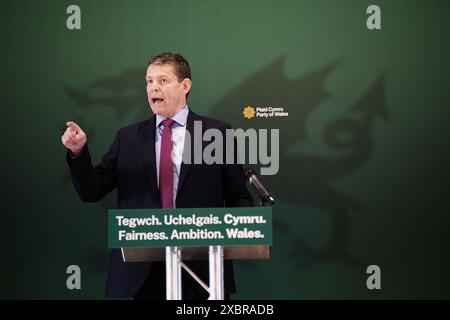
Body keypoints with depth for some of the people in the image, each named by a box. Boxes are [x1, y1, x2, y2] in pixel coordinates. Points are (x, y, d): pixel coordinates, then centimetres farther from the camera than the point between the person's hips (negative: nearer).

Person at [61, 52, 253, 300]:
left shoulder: (218, 133, 3)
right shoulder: (128, 138, 10)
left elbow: (239, 197, 4)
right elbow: (92, 191, 6)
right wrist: (78, 152, -10)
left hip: (202, 264, -1)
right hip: (143, 268, 2)